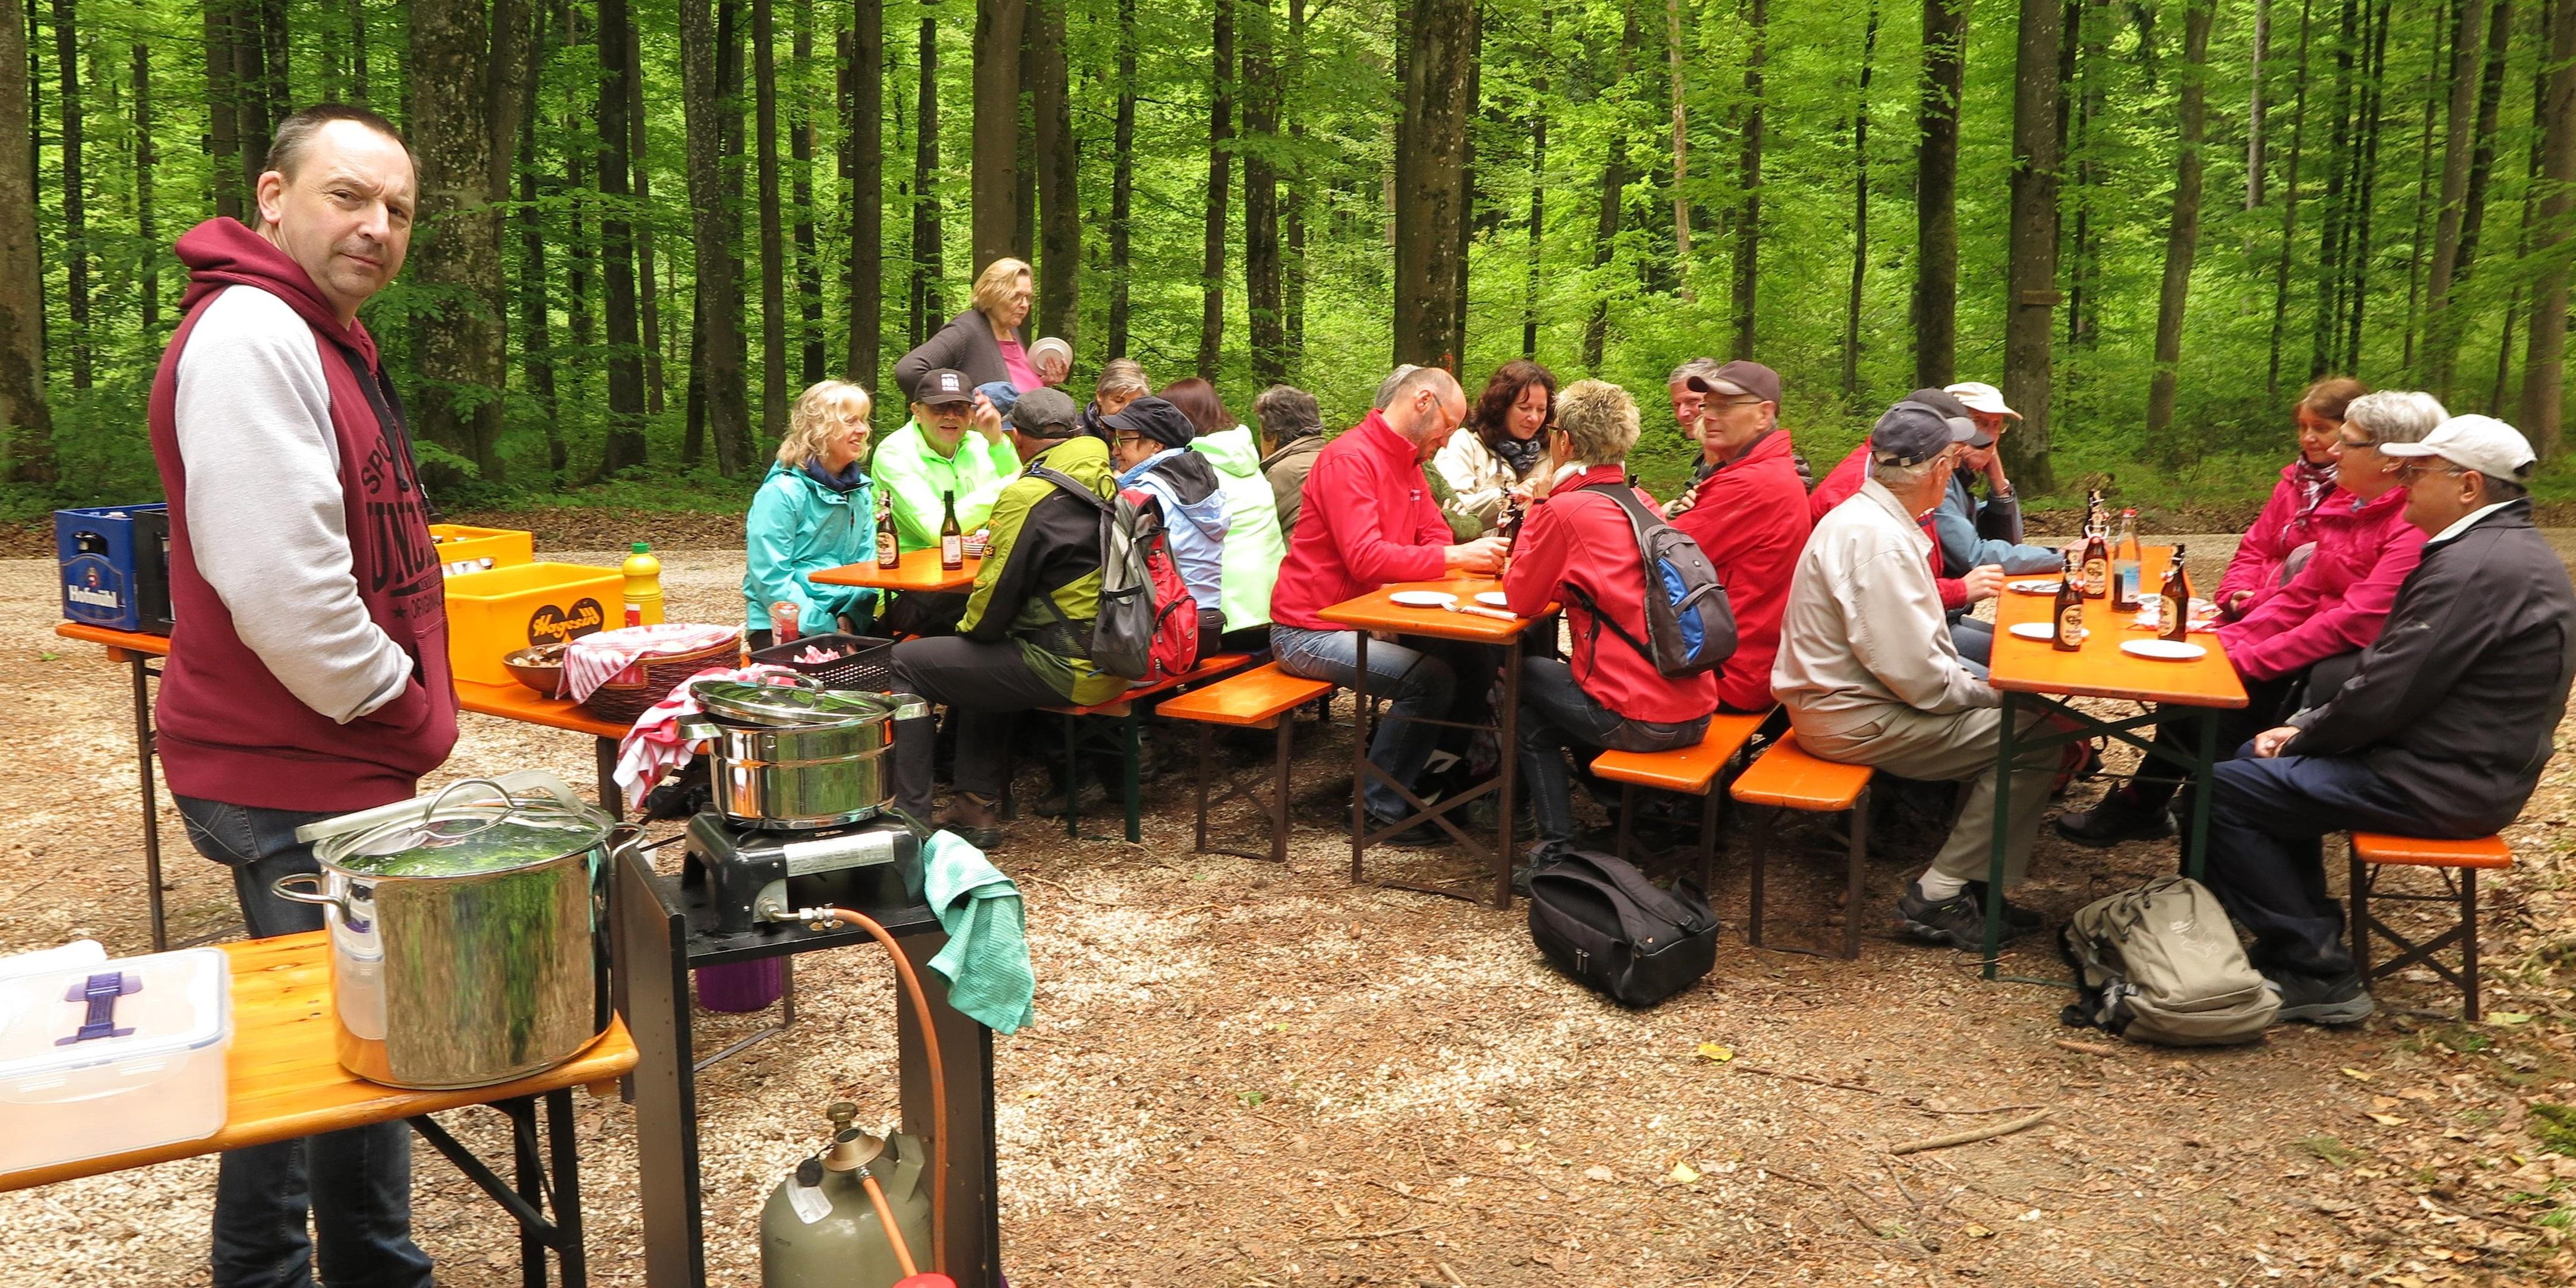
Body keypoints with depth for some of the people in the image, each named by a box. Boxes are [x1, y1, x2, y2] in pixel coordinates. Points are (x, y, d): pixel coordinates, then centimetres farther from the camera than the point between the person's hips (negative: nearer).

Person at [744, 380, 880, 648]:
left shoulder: (860, 489, 10)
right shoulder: (782, 492, -11)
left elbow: (866, 562, 11)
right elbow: (772, 580, -15)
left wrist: (851, 616, -6)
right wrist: (826, 630, -19)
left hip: (846, 619, 6)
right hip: (786, 628, -6)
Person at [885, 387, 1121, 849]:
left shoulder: (1028, 496, -15)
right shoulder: (1107, 484, 10)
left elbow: (996, 596, -13)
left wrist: (969, 629, 9)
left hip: (1067, 669, -9)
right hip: (1111, 657, 9)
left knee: (905, 664, 3)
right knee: (976, 658, 31)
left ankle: (909, 816, 6)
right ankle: (978, 808, 27)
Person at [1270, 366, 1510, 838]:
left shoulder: (1408, 462, 14)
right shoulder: (1349, 458, -17)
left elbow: (1435, 537, 12)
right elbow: (1365, 558, -26)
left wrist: (1480, 553, -10)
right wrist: (1455, 557, -26)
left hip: (1362, 621, 9)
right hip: (1310, 630, -9)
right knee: (1430, 677, -24)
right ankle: (1379, 807, -8)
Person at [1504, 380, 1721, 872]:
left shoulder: (1565, 509, -11)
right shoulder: (1641, 502, 13)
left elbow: (1520, 599, -1)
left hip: (1642, 722, -7)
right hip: (1696, 713, 8)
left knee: (1523, 676, 17)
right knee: (1561, 674, 28)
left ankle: (1556, 849, 15)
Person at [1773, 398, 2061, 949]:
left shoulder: (1868, 516, 10)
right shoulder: (1877, 539, -23)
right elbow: (1912, 670, -25)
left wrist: (1977, 684, 8)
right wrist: (1982, 691, -9)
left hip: (1841, 700, 10)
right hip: (1854, 720, -10)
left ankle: (1968, 883, 14)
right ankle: (1941, 895, -3)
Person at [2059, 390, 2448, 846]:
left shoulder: (2417, 525, -20)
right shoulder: (2353, 505, 9)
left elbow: (2355, 621, -24)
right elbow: (2302, 595, 10)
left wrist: (2249, 659, -21)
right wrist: (2227, 642, -3)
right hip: (2323, 646, 8)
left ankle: (2141, 807, 3)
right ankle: (2140, 805, 7)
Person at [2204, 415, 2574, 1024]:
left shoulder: (2475, 567, -23)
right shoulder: (2515, 550, 12)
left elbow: (2385, 693, -25)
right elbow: (2401, 671, 13)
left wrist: (2302, 736, -6)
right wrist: (2308, 726, 5)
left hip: (2436, 785, -11)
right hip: (2472, 766, 11)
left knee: (2223, 791, -11)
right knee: (2261, 761, 21)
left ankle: (2317, 973, -4)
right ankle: (2314, 934, 19)